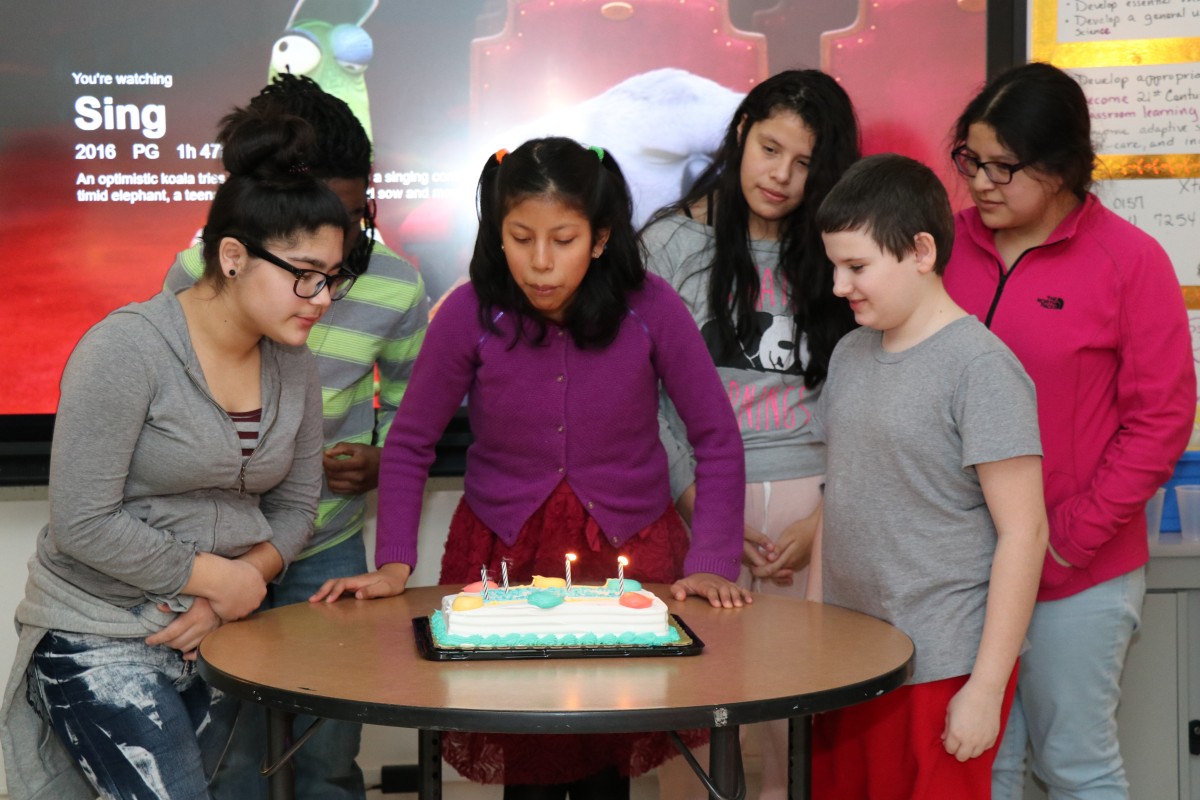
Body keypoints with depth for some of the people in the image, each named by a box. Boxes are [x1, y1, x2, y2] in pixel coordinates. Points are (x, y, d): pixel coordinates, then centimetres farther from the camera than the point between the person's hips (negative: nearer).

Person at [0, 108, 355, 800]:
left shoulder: (295, 366, 3)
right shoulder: (127, 347, -17)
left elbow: (295, 508, 9)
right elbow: (83, 523, -19)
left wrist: (246, 581, -10)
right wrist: (218, 578, -13)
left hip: (219, 633, 6)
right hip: (102, 636, -6)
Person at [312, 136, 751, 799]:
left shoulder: (651, 309, -13)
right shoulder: (471, 314, -12)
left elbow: (717, 443, -4)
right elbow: (408, 448, -1)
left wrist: (712, 564, -11)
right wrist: (394, 564, -11)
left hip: (630, 549, 0)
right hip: (502, 553, 0)